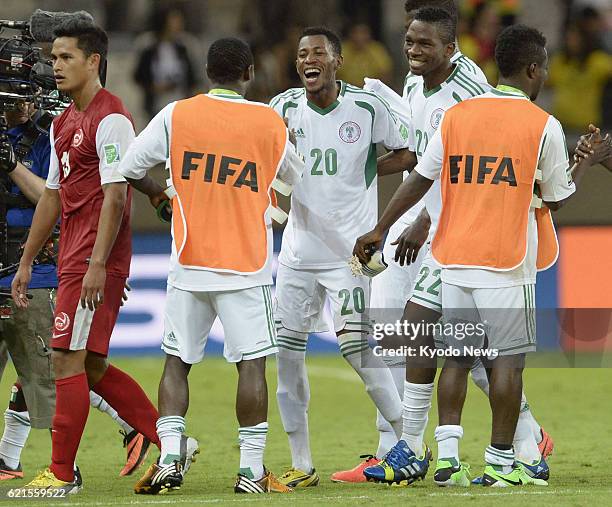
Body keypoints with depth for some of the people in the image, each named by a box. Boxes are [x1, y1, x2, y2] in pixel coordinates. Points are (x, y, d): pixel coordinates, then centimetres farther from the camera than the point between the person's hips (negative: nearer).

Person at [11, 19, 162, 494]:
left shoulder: (110, 119, -11)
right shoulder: (63, 123, 18)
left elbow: (115, 195, -17)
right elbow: (52, 196, 23)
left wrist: (97, 264, -23)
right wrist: (26, 263, 23)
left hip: (97, 261, -10)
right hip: (72, 258, 10)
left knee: (68, 359, -8)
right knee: (91, 367, 9)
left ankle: (61, 474, -2)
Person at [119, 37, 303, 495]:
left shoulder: (175, 116, -1)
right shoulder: (269, 123, -2)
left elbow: (130, 168, 5)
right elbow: (295, 177, 16)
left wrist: (157, 192, 25)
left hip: (188, 264, 2)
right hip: (246, 267, -1)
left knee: (177, 362, 10)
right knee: (251, 365, 1)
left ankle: (169, 458, -1)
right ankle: (252, 470, -2)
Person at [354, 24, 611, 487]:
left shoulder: (456, 116, 6)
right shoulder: (543, 126, -5)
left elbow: (420, 179, 5)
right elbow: (557, 198, 3)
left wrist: (381, 230, 12)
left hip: (455, 261, 4)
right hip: (507, 265, -4)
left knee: (456, 358, 9)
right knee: (507, 361, 1)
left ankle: (447, 452, 0)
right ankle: (500, 462, 2)